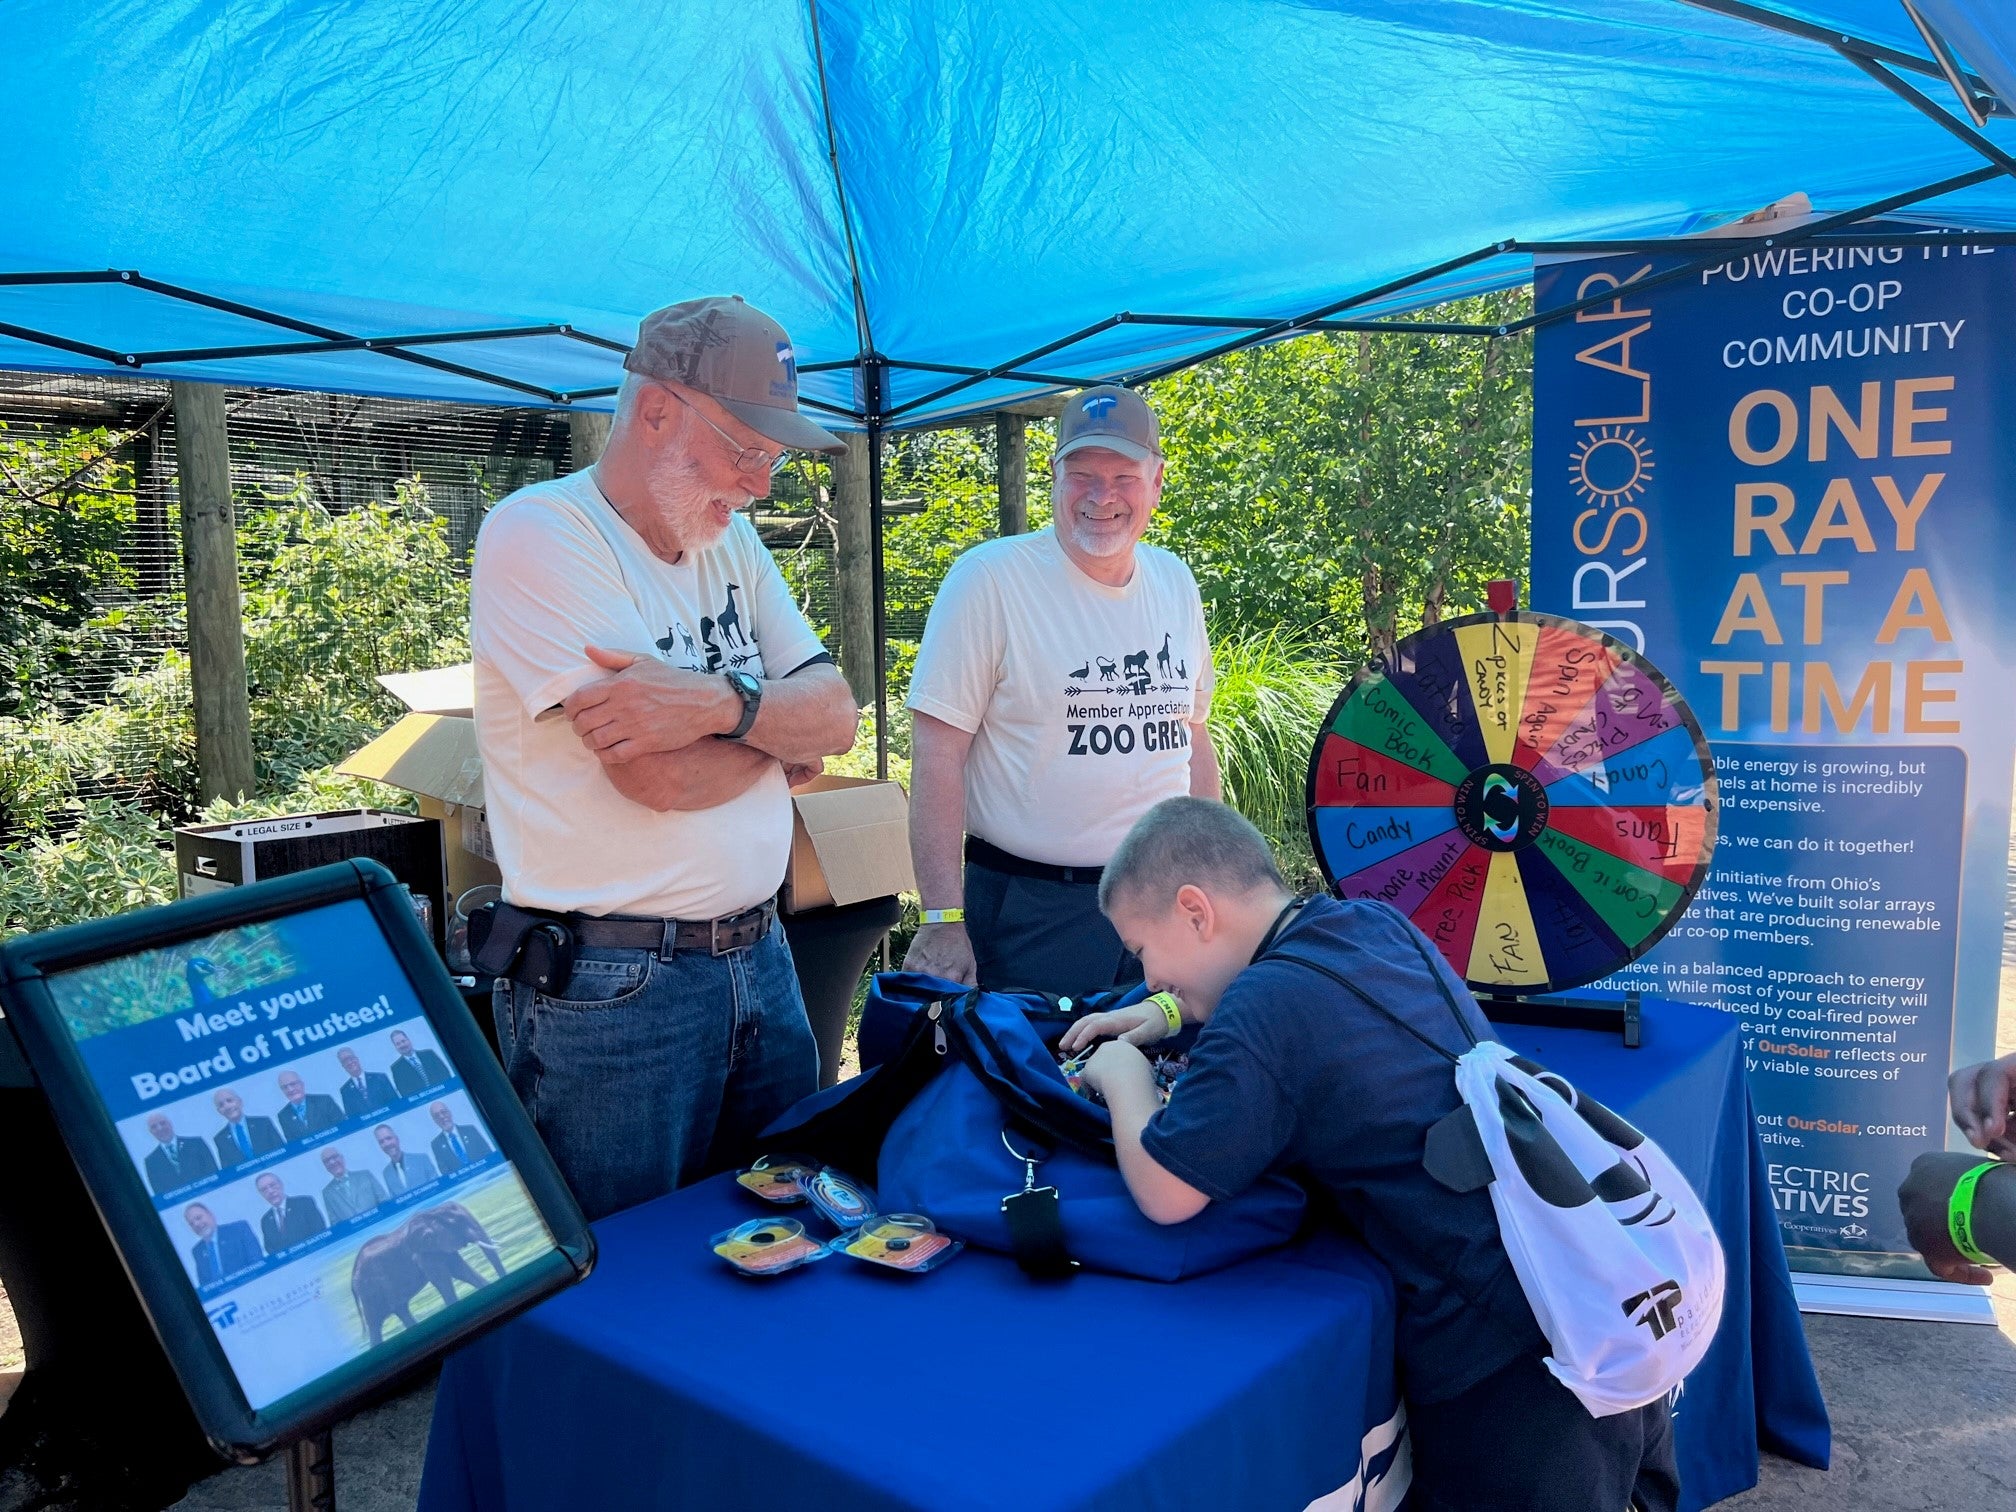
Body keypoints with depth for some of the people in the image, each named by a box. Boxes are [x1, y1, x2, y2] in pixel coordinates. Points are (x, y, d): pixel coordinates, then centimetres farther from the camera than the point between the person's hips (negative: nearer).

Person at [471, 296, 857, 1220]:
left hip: (758, 959, 7)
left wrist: (723, 704, -20)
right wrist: (778, 722, -4)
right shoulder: (539, 533, -14)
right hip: (610, 988, -7)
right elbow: (661, 775, -23)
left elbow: (838, 715, 1)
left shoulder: (728, 537, 9)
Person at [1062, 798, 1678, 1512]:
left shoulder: (1264, 1006, -19)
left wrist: (1123, 1078, -1)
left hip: (1506, 1357, -9)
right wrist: (1166, 1015, 18)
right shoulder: (1377, 923, 6)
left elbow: (1165, 1192, -18)